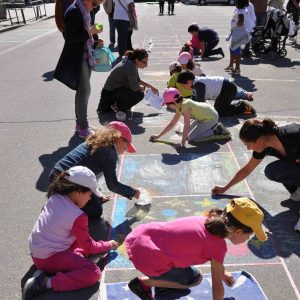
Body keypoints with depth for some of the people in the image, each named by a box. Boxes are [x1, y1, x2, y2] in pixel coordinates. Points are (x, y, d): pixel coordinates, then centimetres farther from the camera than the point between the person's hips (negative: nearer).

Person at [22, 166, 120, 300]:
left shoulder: (55, 198, -3)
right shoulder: (78, 216, -22)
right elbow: (89, 247, -9)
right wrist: (108, 245, 9)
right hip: (49, 257, -9)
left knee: (81, 240, 22)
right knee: (94, 273, -15)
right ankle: (47, 282, -18)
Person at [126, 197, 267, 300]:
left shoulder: (208, 220, 8)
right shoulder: (218, 246, -13)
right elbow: (217, 286, -2)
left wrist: (222, 272, 43)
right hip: (148, 260, -8)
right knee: (195, 279, 15)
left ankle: (162, 283, 28)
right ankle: (143, 282, 13)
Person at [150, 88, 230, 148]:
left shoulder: (185, 105, -28)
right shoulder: (179, 107, 0)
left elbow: (187, 125, -32)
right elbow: (172, 124, 7)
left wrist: (182, 143, -30)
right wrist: (158, 136, 7)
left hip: (211, 117, -9)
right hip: (205, 114, 9)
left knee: (191, 137, -9)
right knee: (189, 132, 18)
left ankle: (216, 131, -6)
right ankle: (213, 126, 18)